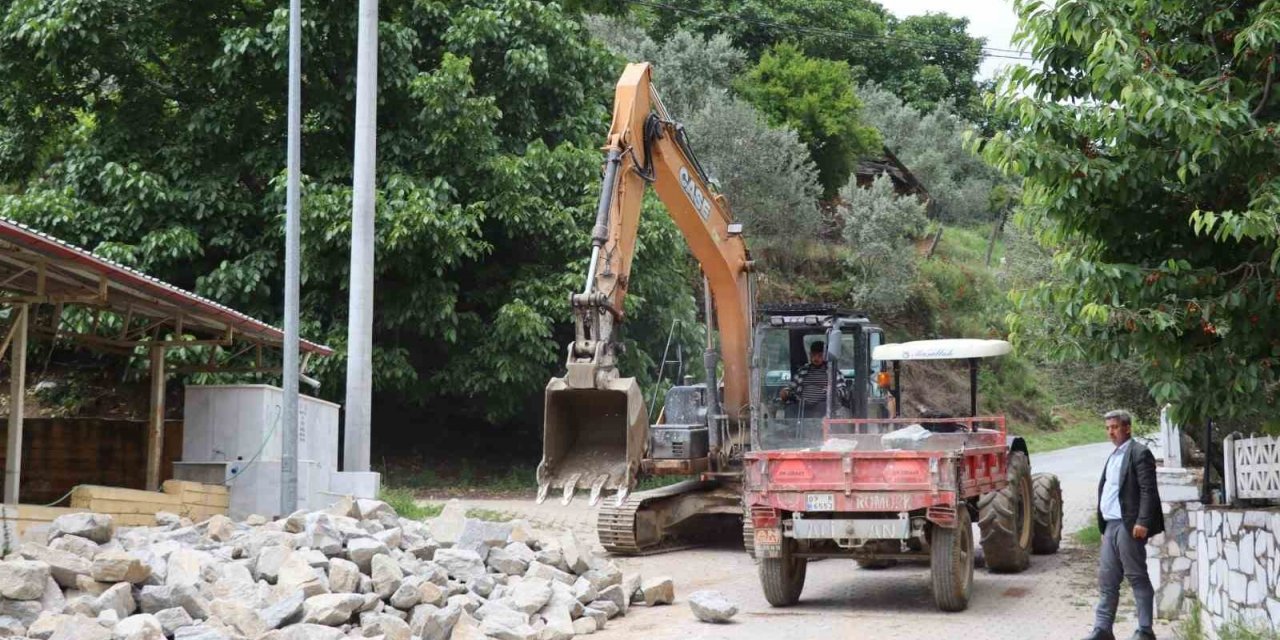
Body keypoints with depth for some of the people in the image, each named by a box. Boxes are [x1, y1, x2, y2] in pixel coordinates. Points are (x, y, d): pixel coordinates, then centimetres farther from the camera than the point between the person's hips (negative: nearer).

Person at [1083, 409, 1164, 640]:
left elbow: (1148, 490, -14)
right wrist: (1103, 526, 16)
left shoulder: (1139, 453, -6)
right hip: (1111, 525, 8)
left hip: (1129, 526, -8)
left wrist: (1142, 522, -21)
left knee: (1137, 578, -2)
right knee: (1107, 580, 6)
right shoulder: (1114, 456, 20)